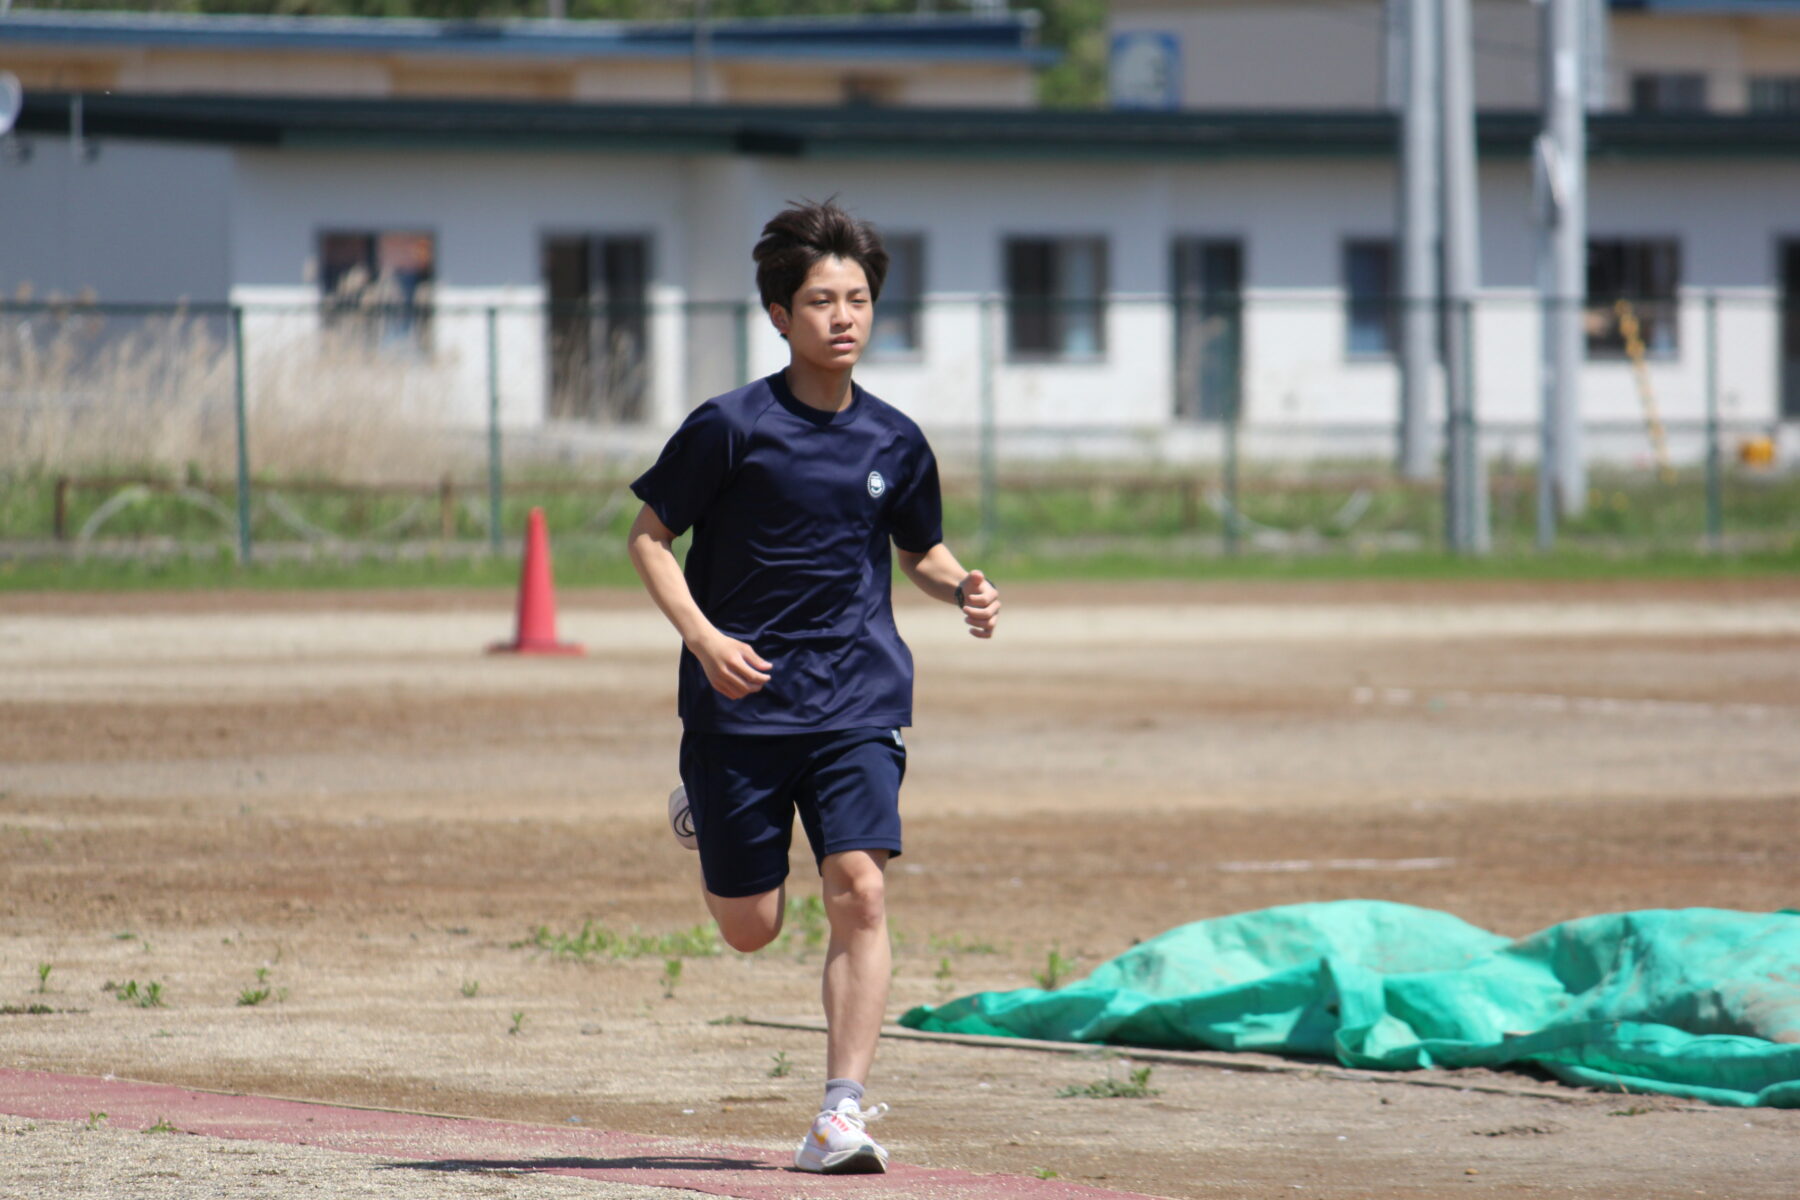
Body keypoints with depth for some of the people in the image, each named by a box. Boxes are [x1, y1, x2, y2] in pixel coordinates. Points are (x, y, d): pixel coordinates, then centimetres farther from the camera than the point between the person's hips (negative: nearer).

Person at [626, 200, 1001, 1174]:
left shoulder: (894, 443, 5)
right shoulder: (730, 427, -6)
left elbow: (920, 551, 21)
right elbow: (650, 535, 0)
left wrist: (961, 589, -2)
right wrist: (703, 636, -15)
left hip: (858, 701, 2)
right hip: (740, 701, -2)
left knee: (857, 891, -16)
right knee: (748, 928, 4)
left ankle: (844, 1107, -14)